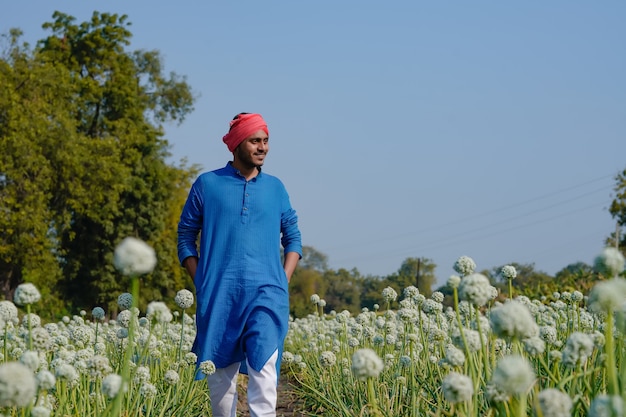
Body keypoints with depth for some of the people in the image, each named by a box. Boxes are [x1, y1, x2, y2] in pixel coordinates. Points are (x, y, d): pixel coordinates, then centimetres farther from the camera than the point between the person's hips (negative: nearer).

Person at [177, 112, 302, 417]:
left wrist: (284, 280, 4)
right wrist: (200, 282, -1)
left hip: (265, 294, 1)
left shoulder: (275, 187, 12)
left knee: (264, 367, -14)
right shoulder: (207, 184, 5)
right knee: (220, 371, 4)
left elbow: (293, 237, 18)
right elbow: (186, 237, 8)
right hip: (218, 295, 0)